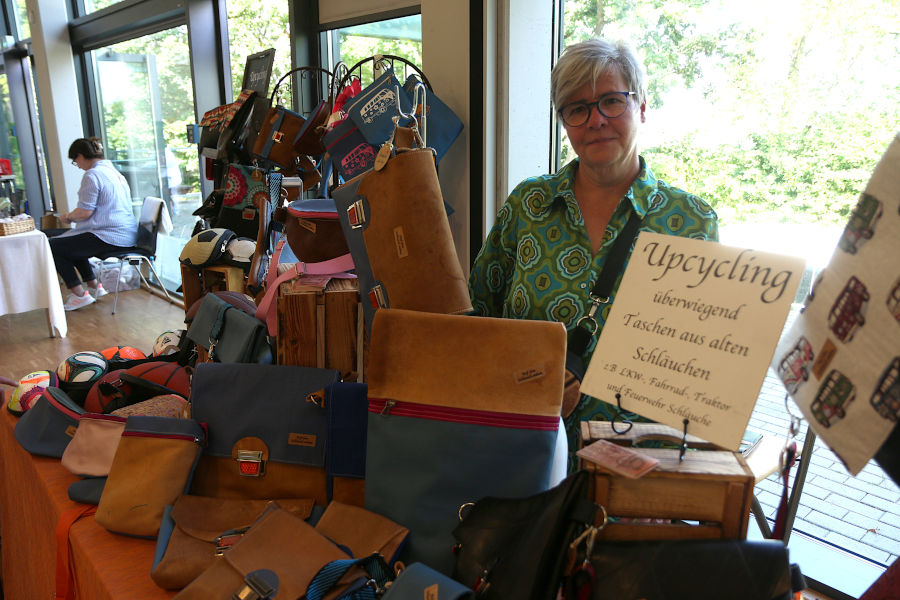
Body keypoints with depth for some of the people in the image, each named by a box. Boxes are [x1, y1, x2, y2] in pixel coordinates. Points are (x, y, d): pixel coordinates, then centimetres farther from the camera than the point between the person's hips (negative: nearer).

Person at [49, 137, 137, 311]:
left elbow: (85, 212, -17)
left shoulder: (92, 175, -14)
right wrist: (73, 216, 28)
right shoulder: (112, 170, 16)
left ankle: (79, 295, 2)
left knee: (53, 246, -1)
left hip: (109, 236, -10)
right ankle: (94, 286, 31)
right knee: (73, 243, 31)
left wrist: (68, 216, 4)